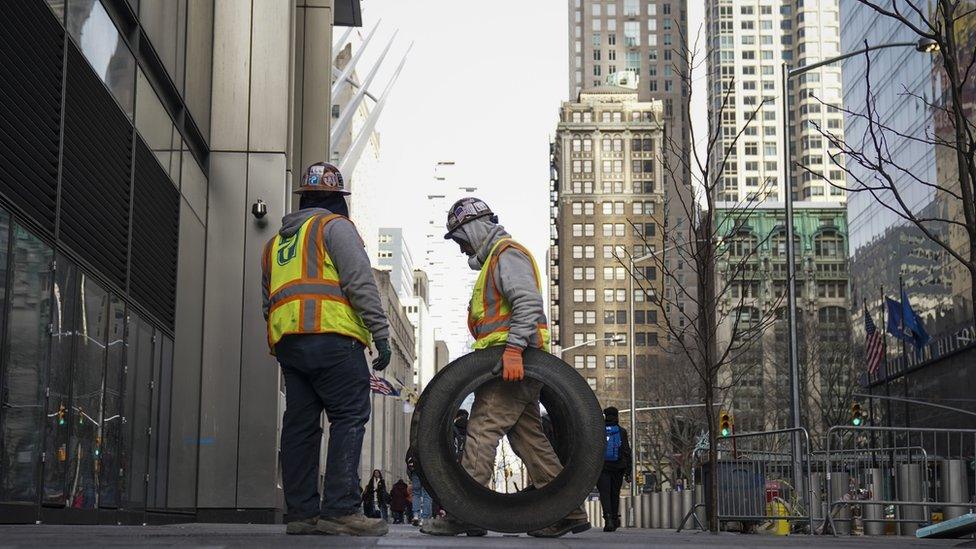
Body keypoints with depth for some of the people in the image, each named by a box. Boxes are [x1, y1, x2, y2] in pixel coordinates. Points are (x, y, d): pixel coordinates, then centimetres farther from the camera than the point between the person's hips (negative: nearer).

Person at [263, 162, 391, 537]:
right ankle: (340, 510, -18)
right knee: (349, 418, -9)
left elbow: (268, 303, 28)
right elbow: (360, 282, -8)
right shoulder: (334, 226, 4)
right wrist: (381, 333, -9)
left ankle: (301, 513, 5)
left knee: (300, 425, 6)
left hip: (286, 342, 8)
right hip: (332, 337, -7)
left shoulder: (276, 242, 28)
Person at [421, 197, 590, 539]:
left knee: (481, 430, -14)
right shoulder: (495, 260, 28)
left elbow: (528, 303, -20)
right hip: (514, 365, 11)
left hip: (513, 362, -11)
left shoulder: (508, 254, -5)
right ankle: (567, 511, 11)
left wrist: (512, 349, -28)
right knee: (528, 437, 9)